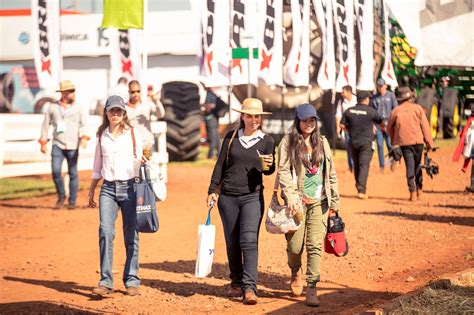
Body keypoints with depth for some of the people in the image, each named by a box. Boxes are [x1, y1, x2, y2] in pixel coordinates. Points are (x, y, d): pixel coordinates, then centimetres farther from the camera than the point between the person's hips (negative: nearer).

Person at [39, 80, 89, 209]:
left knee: (73, 173, 1)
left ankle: (72, 201, 12)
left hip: (73, 147, 0)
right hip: (58, 145, 0)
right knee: (55, 171, -12)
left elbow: (84, 124, -4)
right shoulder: (52, 107, 5)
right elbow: (46, 125, 11)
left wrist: (84, 137, -22)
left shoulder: (77, 108, 5)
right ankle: (61, 196, 10)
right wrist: (43, 143, 8)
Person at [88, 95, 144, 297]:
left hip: (129, 187, -2)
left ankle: (131, 280, 11)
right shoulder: (102, 135, 13)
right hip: (108, 188, 2)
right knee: (105, 232, -11)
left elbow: (138, 163, 3)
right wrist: (91, 190, 20)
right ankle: (105, 282, -11)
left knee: (131, 235, 2)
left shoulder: (133, 134, 4)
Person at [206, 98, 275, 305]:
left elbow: (269, 171, 4)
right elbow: (220, 166, 9)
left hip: (253, 197, -2)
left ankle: (249, 287, -18)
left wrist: (269, 165, -19)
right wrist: (212, 191, 3)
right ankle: (236, 283, 23)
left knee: (249, 240, -14)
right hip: (228, 197, 2)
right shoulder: (231, 137, 6)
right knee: (232, 242, 8)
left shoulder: (267, 141, 4)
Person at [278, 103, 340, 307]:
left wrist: (334, 201, 12)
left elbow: (331, 173, 15)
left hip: (319, 201, 2)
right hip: (298, 201, -2)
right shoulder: (287, 142, 0)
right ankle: (295, 272, 32)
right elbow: (283, 170, -7)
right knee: (295, 245, 0)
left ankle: (311, 289, -1)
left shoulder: (322, 142, 12)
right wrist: (290, 195, -20)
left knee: (315, 245, -5)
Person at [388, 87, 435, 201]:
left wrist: (393, 141, 26)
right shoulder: (417, 108, 1)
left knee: (410, 166, 2)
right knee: (417, 165, 15)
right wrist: (429, 142, -2)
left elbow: (390, 127, 13)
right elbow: (425, 126, -3)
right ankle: (419, 189, 14)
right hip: (417, 140, -1)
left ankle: (412, 192, -6)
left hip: (404, 142, 1)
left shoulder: (396, 111, 6)